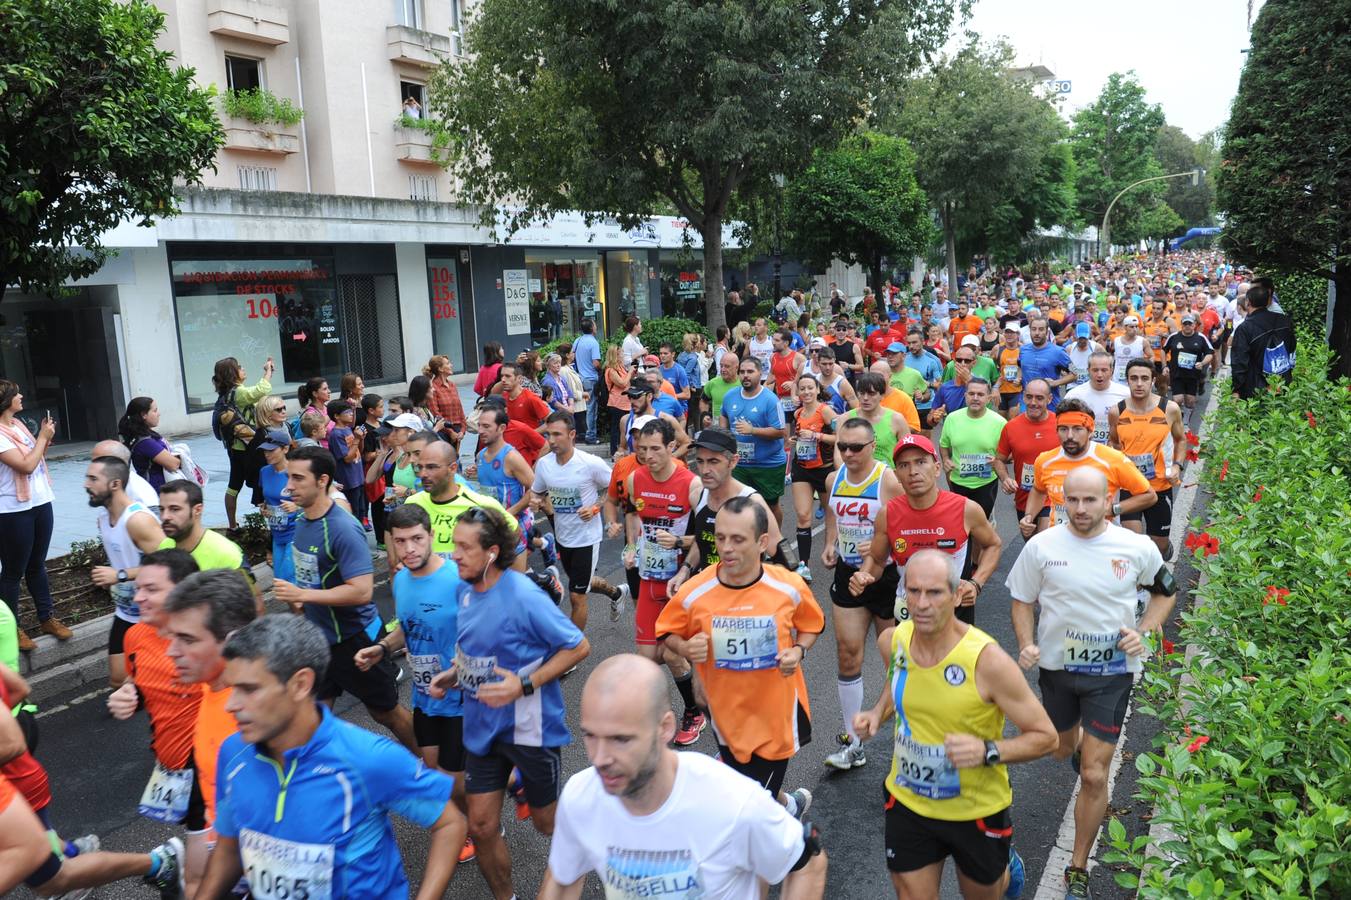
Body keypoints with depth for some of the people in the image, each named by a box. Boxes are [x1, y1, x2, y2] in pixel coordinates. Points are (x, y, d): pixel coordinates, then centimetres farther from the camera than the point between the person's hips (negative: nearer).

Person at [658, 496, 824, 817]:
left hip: (778, 711, -1)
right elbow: (667, 632, 0)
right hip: (728, 715, 2)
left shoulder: (790, 587, -15)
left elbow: (812, 625, 5)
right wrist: (685, 648, -20)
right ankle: (790, 803, 52)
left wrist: (798, 651, -14)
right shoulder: (693, 594, -17)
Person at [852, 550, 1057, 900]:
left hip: (978, 809, -2)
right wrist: (878, 713, -8)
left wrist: (988, 751, -33)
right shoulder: (891, 641, -13)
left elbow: (1045, 736, -18)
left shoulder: (987, 660, -27)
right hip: (908, 802, 3)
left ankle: (1006, 865, 55)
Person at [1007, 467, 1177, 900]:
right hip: (1056, 667, 2)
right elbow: (1023, 600, 1)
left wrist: (1143, 632, -10)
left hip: (1111, 672, -2)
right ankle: (1079, 744, 64)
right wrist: (1026, 645, -16)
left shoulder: (1138, 548, -12)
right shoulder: (1041, 546, -12)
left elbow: (1166, 591, 6)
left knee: (1093, 775, -3)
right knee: (1061, 750, 24)